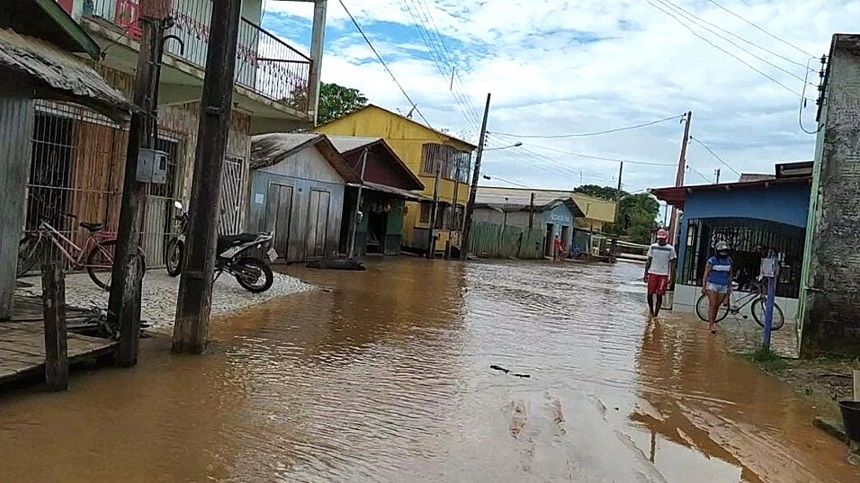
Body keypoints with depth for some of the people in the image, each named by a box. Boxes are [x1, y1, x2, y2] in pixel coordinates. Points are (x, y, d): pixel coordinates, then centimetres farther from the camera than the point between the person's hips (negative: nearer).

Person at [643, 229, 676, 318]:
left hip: (663, 275, -2)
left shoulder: (670, 249, -1)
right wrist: (645, 274, 7)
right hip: (652, 273, 2)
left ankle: (656, 314, 8)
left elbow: (672, 264, 2)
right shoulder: (653, 247, 6)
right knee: (650, 294, 1)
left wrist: (671, 277, -3)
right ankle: (651, 310, 24)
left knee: (659, 295, -2)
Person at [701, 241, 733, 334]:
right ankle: (712, 325, -9)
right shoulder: (712, 260, -7)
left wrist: (730, 287, 17)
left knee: (717, 306, 5)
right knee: (712, 304, -9)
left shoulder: (729, 261, 7)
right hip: (712, 285, -4)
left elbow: (730, 274, 17)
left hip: (723, 287, 4)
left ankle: (711, 322, 17)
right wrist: (703, 286, -7)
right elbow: (706, 274, -4)